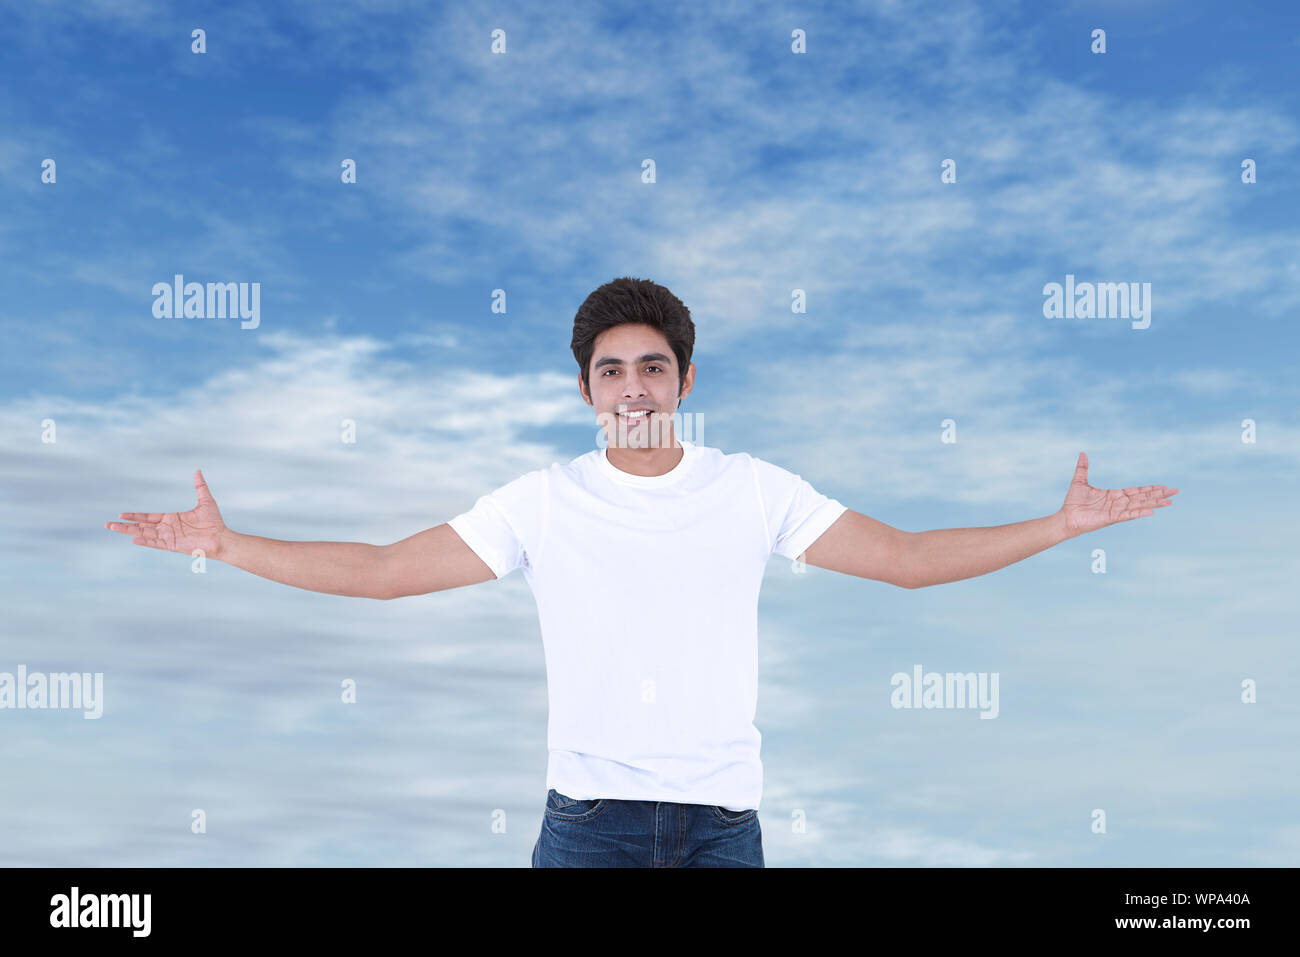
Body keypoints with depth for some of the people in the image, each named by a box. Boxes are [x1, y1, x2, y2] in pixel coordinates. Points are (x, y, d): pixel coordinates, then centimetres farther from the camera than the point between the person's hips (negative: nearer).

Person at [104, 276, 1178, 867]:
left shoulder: (756, 490, 2)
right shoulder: (543, 503, 1)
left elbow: (907, 556, 3)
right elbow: (383, 569, 2)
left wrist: (1061, 524, -3)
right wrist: (225, 544, -2)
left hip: (721, 818, 0)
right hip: (589, 815, 0)